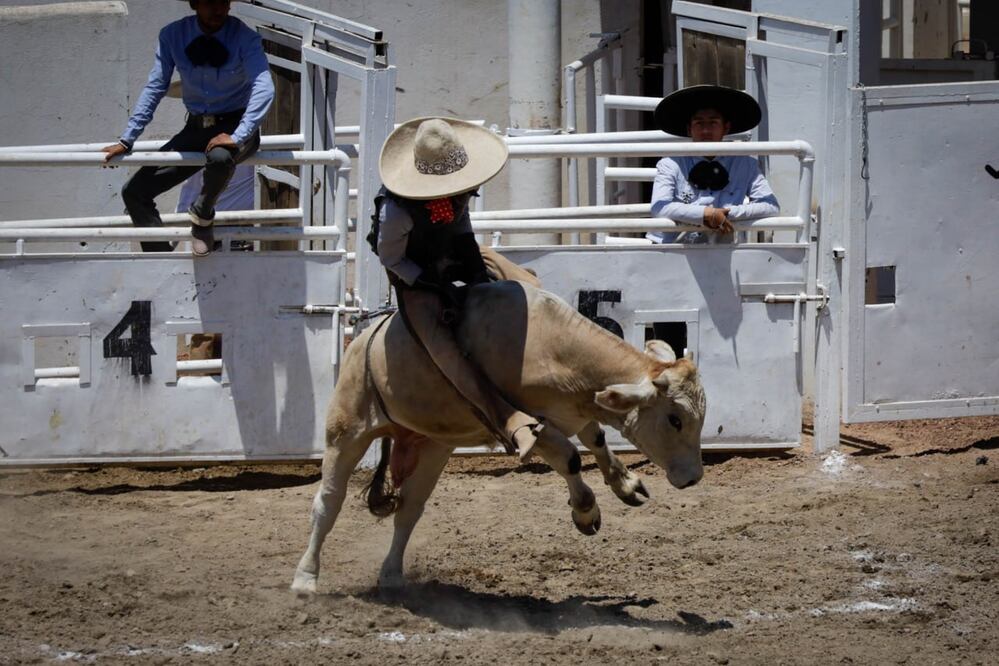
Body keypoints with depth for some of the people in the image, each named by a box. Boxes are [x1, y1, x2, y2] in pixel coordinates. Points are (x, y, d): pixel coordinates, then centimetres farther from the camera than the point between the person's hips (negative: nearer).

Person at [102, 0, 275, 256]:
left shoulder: (244, 38, -16)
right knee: (135, 191, -4)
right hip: (196, 128, 4)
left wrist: (238, 137, -38)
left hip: (235, 126, -4)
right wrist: (126, 141, -4)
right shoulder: (173, 36, -6)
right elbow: (154, 89, 0)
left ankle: (202, 216, -9)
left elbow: (264, 88, -27)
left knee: (220, 157, -40)